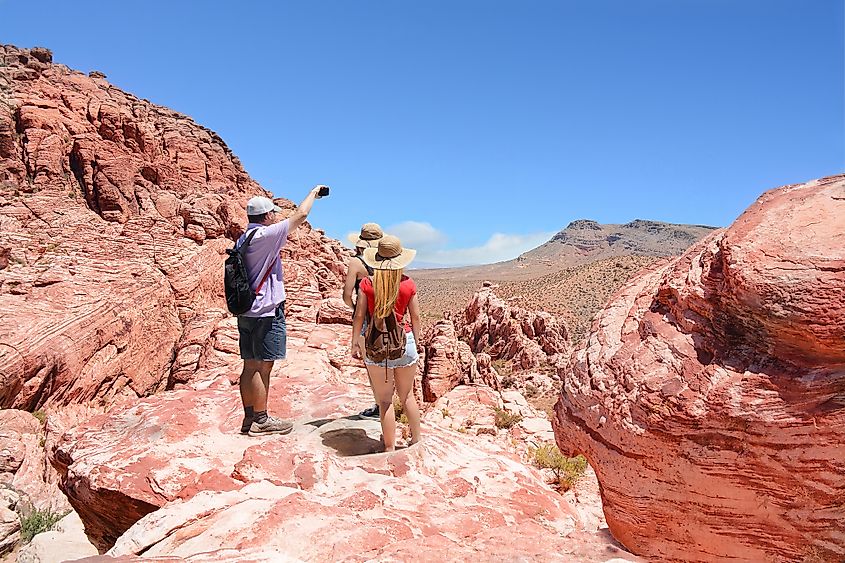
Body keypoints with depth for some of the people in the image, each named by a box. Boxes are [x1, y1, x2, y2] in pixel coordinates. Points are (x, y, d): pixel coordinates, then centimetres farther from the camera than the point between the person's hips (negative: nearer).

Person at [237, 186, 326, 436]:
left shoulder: (242, 240, 13)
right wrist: (313, 192, 5)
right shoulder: (265, 235, -14)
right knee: (262, 367, -2)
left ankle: (249, 417, 19)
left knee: (250, 366, 12)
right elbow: (300, 215, -12)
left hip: (246, 311, 9)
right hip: (267, 312, -9)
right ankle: (261, 420, 5)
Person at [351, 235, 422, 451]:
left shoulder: (367, 284, -7)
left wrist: (356, 340, 10)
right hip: (404, 341, 2)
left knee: (385, 400, 8)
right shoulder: (408, 284, -3)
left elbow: (359, 316, -4)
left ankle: (389, 448, 14)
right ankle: (416, 441, 31)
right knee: (407, 396, 18)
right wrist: (415, 341, 17)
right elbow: (415, 317, 3)